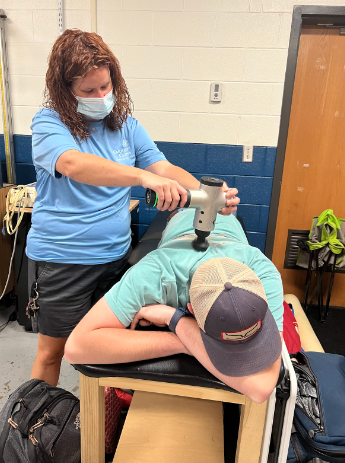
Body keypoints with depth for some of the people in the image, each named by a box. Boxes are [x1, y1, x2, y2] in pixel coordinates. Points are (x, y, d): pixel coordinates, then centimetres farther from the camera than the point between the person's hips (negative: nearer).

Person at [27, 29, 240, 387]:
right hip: (60, 260, -4)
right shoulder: (49, 123, -9)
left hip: (115, 255, 4)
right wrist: (144, 177, -42)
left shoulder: (125, 124, 5)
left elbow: (165, 169, -2)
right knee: (52, 351, 12)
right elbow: (74, 164, -30)